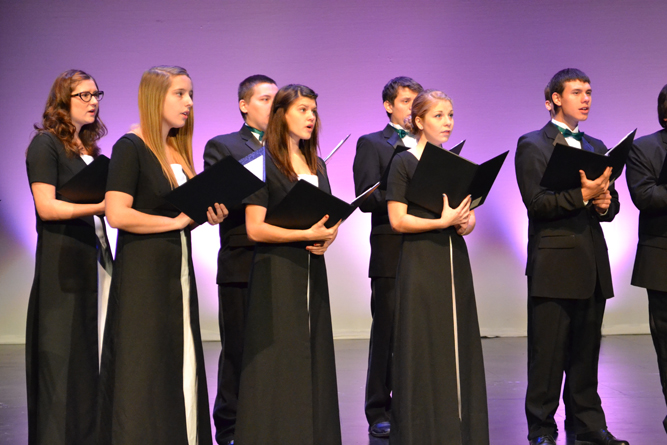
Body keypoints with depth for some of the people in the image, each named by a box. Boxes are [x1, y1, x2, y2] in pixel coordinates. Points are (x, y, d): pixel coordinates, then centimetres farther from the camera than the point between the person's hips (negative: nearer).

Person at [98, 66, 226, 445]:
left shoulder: (178, 149, 14)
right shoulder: (131, 147, -10)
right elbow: (118, 215, -19)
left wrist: (207, 215, 1)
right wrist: (175, 220, -13)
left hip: (178, 268, 7)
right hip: (143, 270, -7)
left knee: (182, 363, 7)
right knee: (144, 367, -1)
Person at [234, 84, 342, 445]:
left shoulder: (317, 165, 15)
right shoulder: (263, 163, -6)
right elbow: (255, 228, -13)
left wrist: (328, 235, -1)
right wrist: (308, 234, -19)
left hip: (311, 270, 7)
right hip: (277, 271, -6)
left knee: (313, 357, 7)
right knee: (278, 362, -4)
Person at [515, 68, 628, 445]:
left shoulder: (596, 147, 18)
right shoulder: (533, 145, -2)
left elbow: (611, 202, 19)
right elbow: (536, 202, -12)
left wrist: (605, 202, -4)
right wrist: (583, 195, -20)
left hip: (592, 263, 6)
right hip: (555, 262, -6)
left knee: (586, 351, 11)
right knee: (548, 354, -1)